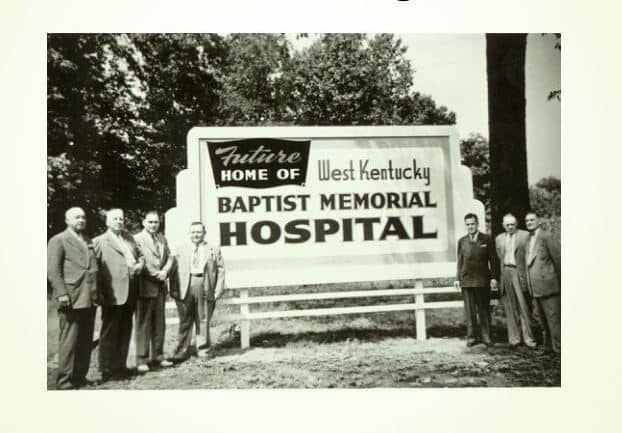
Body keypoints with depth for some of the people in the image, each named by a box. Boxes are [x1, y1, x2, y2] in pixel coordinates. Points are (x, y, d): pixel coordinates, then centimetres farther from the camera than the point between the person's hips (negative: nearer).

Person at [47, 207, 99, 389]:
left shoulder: (89, 241, 21)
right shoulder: (58, 240, 1)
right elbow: (53, 269, -8)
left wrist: (98, 293, 11)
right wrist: (62, 294, -16)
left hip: (90, 299, 6)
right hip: (71, 299, -6)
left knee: (86, 342, 10)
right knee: (69, 342, -3)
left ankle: (80, 377, 20)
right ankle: (64, 381, 6)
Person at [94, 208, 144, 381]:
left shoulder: (129, 238, 16)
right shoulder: (99, 241, -3)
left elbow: (139, 256, 25)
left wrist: (140, 264, 1)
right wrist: (99, 293, -16)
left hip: (130, 293, 6)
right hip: (112, 294, -6)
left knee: (125, 330, 13)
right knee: (109, 333, 3)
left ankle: (120, 366, 24)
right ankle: (107, 370, 12)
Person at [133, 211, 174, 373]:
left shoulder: (162, 239, 15)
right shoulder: (137, 239, -6)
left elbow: (169, 257, 14)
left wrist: (165, 271, -6)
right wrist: (157, 274, -14)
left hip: (160, 287, 6)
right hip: (145, 287, -6)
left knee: (159, 324, 10)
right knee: (143, 324, -1)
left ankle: (157, 357, 19)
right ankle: (141, 360, 6)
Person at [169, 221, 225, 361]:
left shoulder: (214, 250, 10)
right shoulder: (181, 250, 12)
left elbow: (220, 270, 5)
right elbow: (174, 270, 6)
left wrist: (218, 290, -4)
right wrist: (174, 289, -4)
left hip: (205, 288, -1)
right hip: (185, 288, 1)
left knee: (203, 320, 6)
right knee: (185, 321, 4)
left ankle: (204, 350, 18)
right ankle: (182, 351, 12)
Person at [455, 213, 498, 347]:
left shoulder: (487, 239, 4)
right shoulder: (462, 241, 9)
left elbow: (493, 259, 3)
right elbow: (460, 261, 10)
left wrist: (493, 277, -3)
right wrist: (458, 278, 5)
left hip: (483, 279, -1)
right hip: (466, 280, 1)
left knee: (484, 309, 5)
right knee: (469, 310, 3)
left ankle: (486, 336, 13)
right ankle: (472, 336, 10)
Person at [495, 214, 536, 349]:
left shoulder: (525, 235, 3)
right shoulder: (499, 239, 15)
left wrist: (529, 276, -8)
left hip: (519, 273, -3)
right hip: (505, 274, 3)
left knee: (524, 307, -2)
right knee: (510, 308, 4)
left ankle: (528, 337, 5)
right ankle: (514, 338, 9)